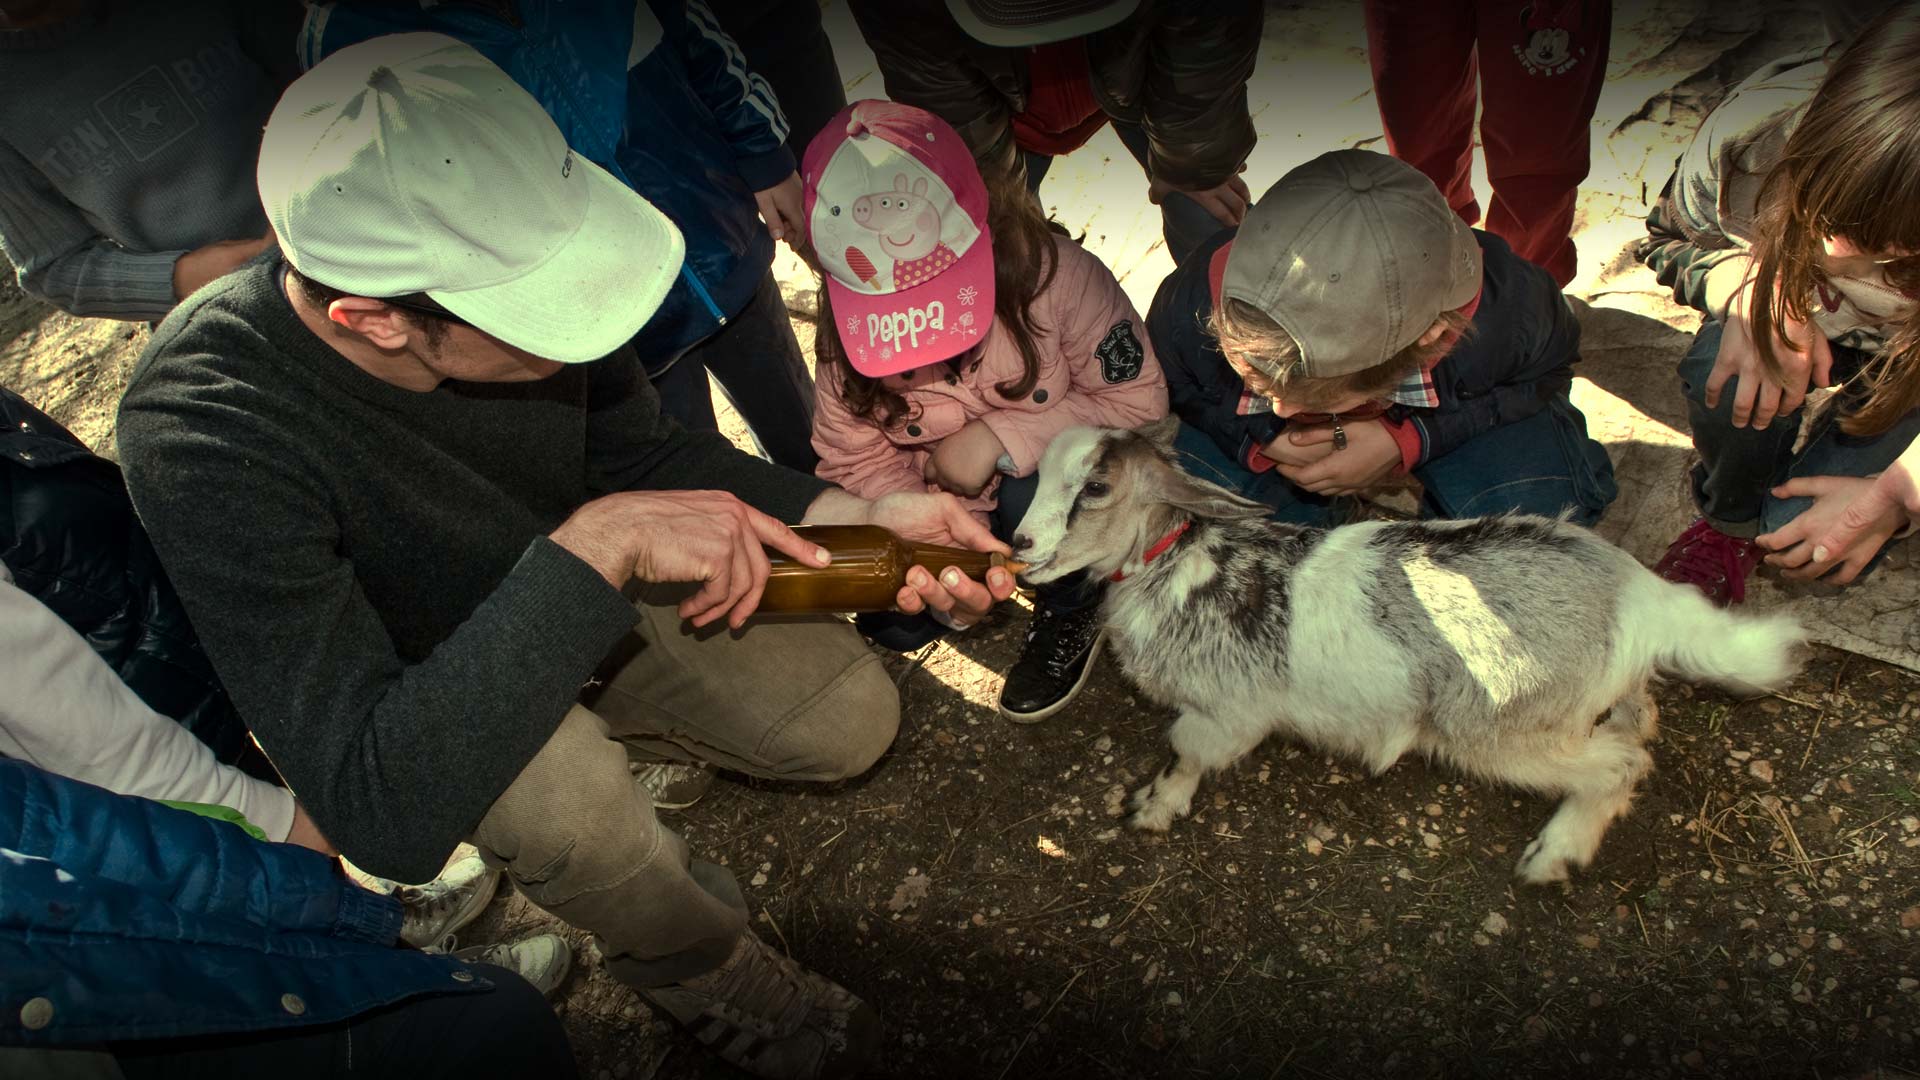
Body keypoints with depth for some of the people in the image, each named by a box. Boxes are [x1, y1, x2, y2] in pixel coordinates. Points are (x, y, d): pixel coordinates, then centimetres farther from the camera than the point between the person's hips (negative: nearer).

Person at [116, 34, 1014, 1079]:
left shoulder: (512, 267, -27)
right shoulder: (206, 433, -39)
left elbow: (637, 451, -7)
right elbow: (380, 810, -43)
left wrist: (858, 517, -20)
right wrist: (597, 545, -47)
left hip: (579, 580, 5)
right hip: (401, 672, -4)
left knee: (851, 719, -1)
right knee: (559, 788, -36)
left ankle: (593, 727, 24)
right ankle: (707, 971, -1)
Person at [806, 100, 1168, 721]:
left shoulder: (1056, 275, -28)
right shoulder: (847, 338, -19)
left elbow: (1137, 398, -22)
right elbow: (856, 464, -12)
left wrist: (1001, 438, -30)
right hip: (950, 505, 4)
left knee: (1031, 493, -35)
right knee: (894, 622, -13)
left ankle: (1074, 607, -2)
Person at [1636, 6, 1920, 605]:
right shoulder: (1758, 123, -34)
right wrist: (1752, 289, -34)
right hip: (1805, 317, 2)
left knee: (1809, 539, -22)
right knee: (1729, 370, -34)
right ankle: (1730, 523, 0)